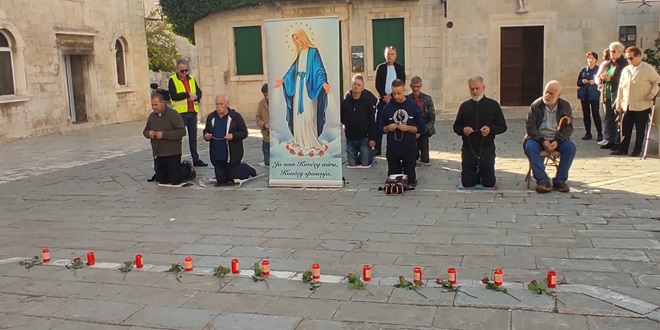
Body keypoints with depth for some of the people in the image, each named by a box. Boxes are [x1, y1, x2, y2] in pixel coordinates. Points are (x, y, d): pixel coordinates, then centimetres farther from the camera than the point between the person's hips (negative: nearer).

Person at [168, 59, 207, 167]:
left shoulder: (191, 79, 14)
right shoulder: (172, 80, -2)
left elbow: (199, 93, 9)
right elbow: (173, 96, -14)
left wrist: (194, 97, -13)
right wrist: (188, 94, -12)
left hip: (192, 112, 5)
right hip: (180, 113, -5)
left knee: (193, 137, 11)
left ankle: (195, 159, 18)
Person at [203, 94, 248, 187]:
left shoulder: (235, 116, -4)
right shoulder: (211, 117, 9)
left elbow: (244, 133, -3)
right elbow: (206, 131, 19)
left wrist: (233, 136, -21)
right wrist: (206, 136, -5)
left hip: (232, 156, -4)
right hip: (217, 157, 4)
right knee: (220, 180, 10)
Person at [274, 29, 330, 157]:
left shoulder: (313, 51, -6)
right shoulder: (299, 53, 15)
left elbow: (319, 69, -13)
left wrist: (323, 82, -28)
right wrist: (283, 80, 14)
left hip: (309, 86, -7)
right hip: (298, 85, 7)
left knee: (308, 114, -9)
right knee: (298, 113, 6)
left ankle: (311, 142, -3)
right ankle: (300, 140, 13)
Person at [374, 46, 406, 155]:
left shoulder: (400, 68, 5)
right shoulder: (380, 68, 6)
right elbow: (377, 85, 2)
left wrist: (391, 96, -10)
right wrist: (385, 96, -10)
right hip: (383, 99, 0)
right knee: (379, 124, -3)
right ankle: (377, 148, 2)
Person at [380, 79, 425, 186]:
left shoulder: (414, 107, -1)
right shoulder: (387, 108, 3)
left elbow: (422, 128, 0)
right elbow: (382, 129, 9)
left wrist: (408, 128, -16)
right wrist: (388, 128, -13)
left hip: (409, 148, -1)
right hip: (392, 149, 1)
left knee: (410, 180, 7)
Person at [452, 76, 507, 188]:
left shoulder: (493, 105, 1)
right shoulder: (464, 106, 6)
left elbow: (503, 126, 2)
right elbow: (456, 127, 10)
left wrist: (491, 129, -18)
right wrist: (463, 130, -13)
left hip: (487, 149, -1)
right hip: (468, 149, 2)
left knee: (489, 183, 1)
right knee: (467, 183, 3)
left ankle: (484, 175, 36)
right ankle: (476, 174, 36)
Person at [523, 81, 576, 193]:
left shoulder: (565, 106, 0)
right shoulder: (536, 106, -5)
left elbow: (568, 127, -1)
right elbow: (530, 126, -8)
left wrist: (557, 141, -19)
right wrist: (542, 141, -22)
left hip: (557, 139, 2)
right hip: (538, 138, -1)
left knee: (570, 147, -27)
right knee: (529, 147, -33)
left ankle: (560, 180, -20)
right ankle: (543, 180, -34)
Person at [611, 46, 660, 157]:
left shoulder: (647, 68, -5)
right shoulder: (626, 70, 12)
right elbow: (621, 87, 14)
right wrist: (619, 103, 12)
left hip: (642, 105, -5)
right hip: (627, 106, 5)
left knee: (640, 130, 4)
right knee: (625, 129, 5)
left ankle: (637, 150, 13)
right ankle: (623, 149, 13)